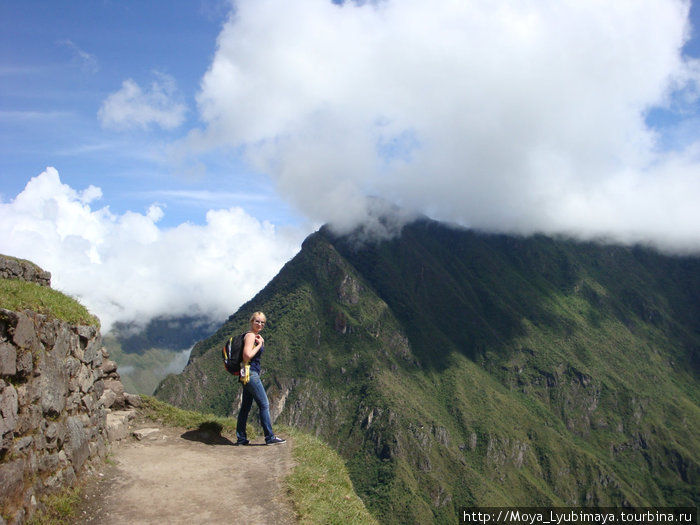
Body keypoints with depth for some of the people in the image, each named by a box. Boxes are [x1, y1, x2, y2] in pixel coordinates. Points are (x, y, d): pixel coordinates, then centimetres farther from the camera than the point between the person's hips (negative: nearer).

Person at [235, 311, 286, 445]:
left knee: (246, 406, 11)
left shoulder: (256, 336, 17)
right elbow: (247, 356, -24)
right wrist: (259, 345, -14)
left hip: (249, 375, 10)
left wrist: (262, 343, 8)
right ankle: (270, 437, 2)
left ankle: (241, 438, 15)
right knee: (264, 404, -4)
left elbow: (259, 353, 25)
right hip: (251, 373, -10)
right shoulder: (250, 336, -13)